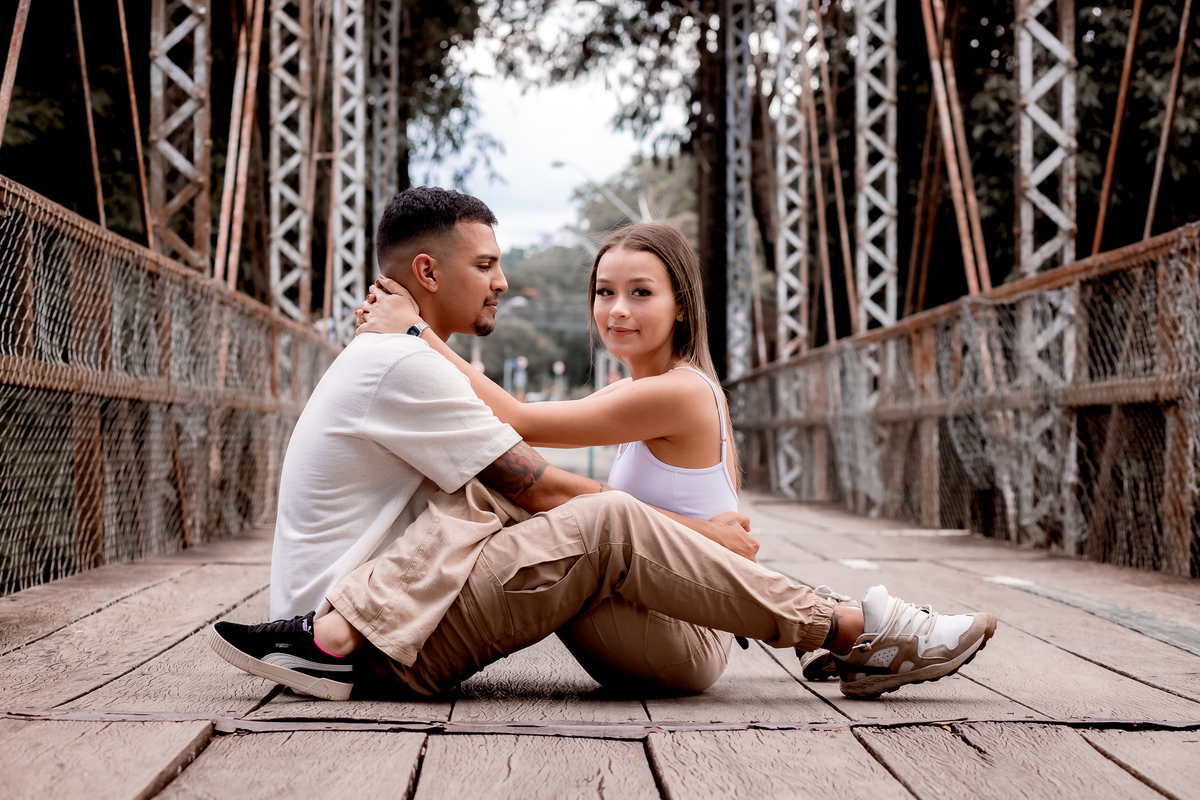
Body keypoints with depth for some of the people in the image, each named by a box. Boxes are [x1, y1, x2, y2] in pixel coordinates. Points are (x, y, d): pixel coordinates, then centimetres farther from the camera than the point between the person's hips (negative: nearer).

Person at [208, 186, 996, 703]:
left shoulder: (384, 360, 20)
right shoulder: (402, 365, -12)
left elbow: (524, 489, 20)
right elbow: (545, 490, -13)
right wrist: (690, 534, -3)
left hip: (379, 627, 10)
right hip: (392, 646, -10)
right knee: (609, 524, -20)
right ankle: (855, 634, -17)